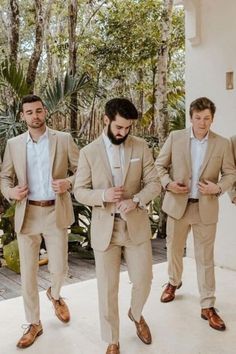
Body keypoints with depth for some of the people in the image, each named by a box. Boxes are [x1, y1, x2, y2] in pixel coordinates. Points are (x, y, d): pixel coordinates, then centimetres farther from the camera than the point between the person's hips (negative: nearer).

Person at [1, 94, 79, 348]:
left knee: (59, 268, 8)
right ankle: (34, 324, 25)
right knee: (28, 272, 7)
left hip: (55, 213, -1)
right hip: (26, 214, 2)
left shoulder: (63, 139, -1)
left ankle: (54, 295, 44)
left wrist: (69, 182, -18)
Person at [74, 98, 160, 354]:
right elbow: (79, 191, -2)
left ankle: (136, 315, 43)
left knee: (143, 281, 8)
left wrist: (135, 200, -21)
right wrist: (103, 195, -22)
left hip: (136, 225, 1)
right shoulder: (88, 152, -3)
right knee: (107, 288, 6)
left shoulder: (141, 147, 0)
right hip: (104, 228, -1)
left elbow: (154, 183, -1)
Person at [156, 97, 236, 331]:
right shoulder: (175, 137, -3)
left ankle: (207, 307, 16)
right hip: (178, 204, 1)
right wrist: (168, 183, -13)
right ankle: (174, 282, 45)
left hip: (206, 208, -1)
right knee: (174, 249, 18)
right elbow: (160, 164, 4)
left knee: (205, 257, 5)